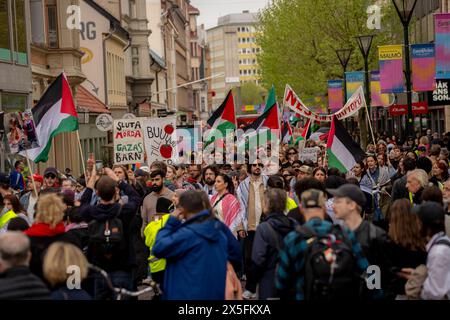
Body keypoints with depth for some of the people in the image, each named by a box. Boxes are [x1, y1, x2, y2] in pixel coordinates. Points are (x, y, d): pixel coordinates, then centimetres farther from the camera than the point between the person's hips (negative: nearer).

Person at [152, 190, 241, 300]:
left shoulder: (188, 233, -18)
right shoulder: (219, 228, 4)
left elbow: (158, 249, -17)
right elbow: (235, 254, 14)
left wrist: (170, 223, -8)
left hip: (187, 294, -7)